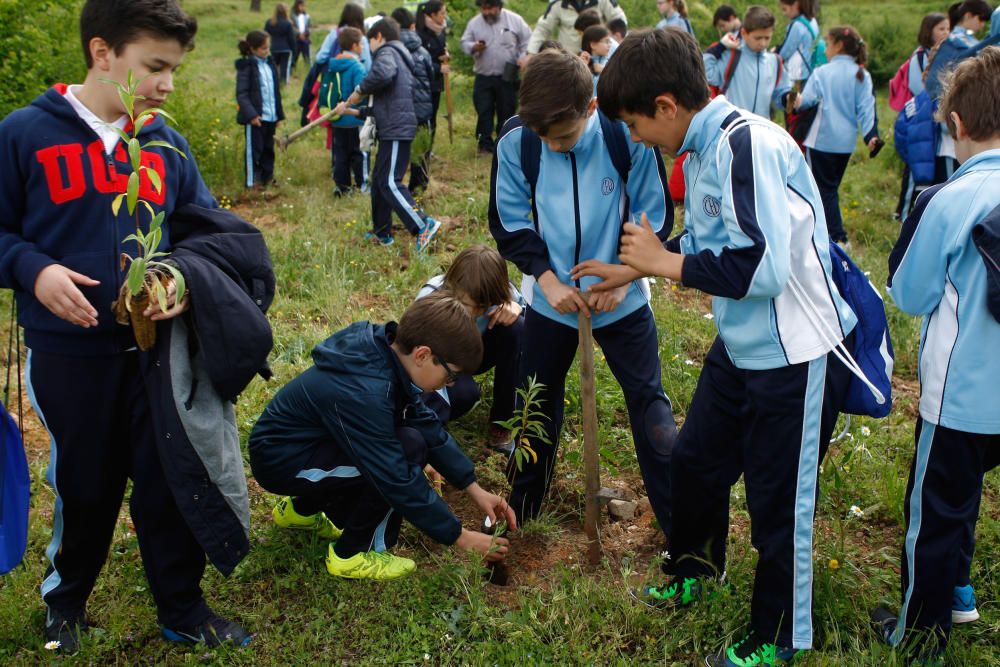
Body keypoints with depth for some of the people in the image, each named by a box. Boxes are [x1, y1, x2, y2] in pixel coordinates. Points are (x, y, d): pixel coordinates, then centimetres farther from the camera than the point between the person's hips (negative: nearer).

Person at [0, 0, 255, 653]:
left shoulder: (167, 143, 4)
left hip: (157, 346, 3)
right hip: (68, 351, -3)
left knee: (170, 476, 9)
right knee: (86, 484, 13)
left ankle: (182, 607, 27)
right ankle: (66, 597, 40)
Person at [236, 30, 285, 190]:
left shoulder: (270, 64, 12)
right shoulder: (246, 66, -9)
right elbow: (241, 93, -15)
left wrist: (279, 114, 14)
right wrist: (251, 114, -24)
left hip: (270, 116, 7)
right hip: (255, 116, -7)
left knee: (268, 148, 15)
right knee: (254, 148, 0)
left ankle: (268, 178, 25)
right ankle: (252, 182, 8)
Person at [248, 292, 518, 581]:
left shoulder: (388, 353, -8)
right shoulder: (363, 392, -33)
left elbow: (429, 427, 1)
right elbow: (399, 481, -28)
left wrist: (475, 490, -2)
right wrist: (461, 537, -19)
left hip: (306, 442, 9)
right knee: (409, 449, -21)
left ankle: (302, 509, 20)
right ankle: (351, 554, -5)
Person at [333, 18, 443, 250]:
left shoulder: (387, 52, -3)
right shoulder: (398, 57, 28)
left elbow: (382, 74, -29)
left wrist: (358, 93, -15)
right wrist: (354, 111, 25)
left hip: (396, 130, -10)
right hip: (393, 129, 10)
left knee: (390, 183, -14)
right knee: (379, 179, 16)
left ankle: (424, 225, -22)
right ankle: (382, 232, 24)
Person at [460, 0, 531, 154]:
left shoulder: (514, 20, -3)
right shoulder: (474, 23, 1)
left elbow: (527, 40, 1)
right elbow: (465, 42, 5)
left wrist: (523, 57, -14)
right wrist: (473, 47, -17)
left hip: (507, 76, -1)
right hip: (483, 77, 1)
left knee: (506, 111, 7)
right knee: (483, 111, 2)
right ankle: (485, 144, 11)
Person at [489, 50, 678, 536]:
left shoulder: (627, 137, -20)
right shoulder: (515, 144, -16)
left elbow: (655, 218, -9)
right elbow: (509, 223, -5)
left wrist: (621, 278, -18)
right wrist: (548, 281, -16)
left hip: (621, 298, -2)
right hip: (550, 296, 2)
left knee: (649, 404, 5)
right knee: (537, 404, 16)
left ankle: (678, 522, 18)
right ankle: (521, 509, 37)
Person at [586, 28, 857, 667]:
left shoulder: (748, 144, -25)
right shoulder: (704, 148, 4)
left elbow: (762, 267, -32)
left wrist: (664, 261, -20)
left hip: (796, 354, -9)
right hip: (739, 346, 9)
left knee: (778, 504, 6)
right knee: (695, 462, 22)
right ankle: (692, 574, 48)